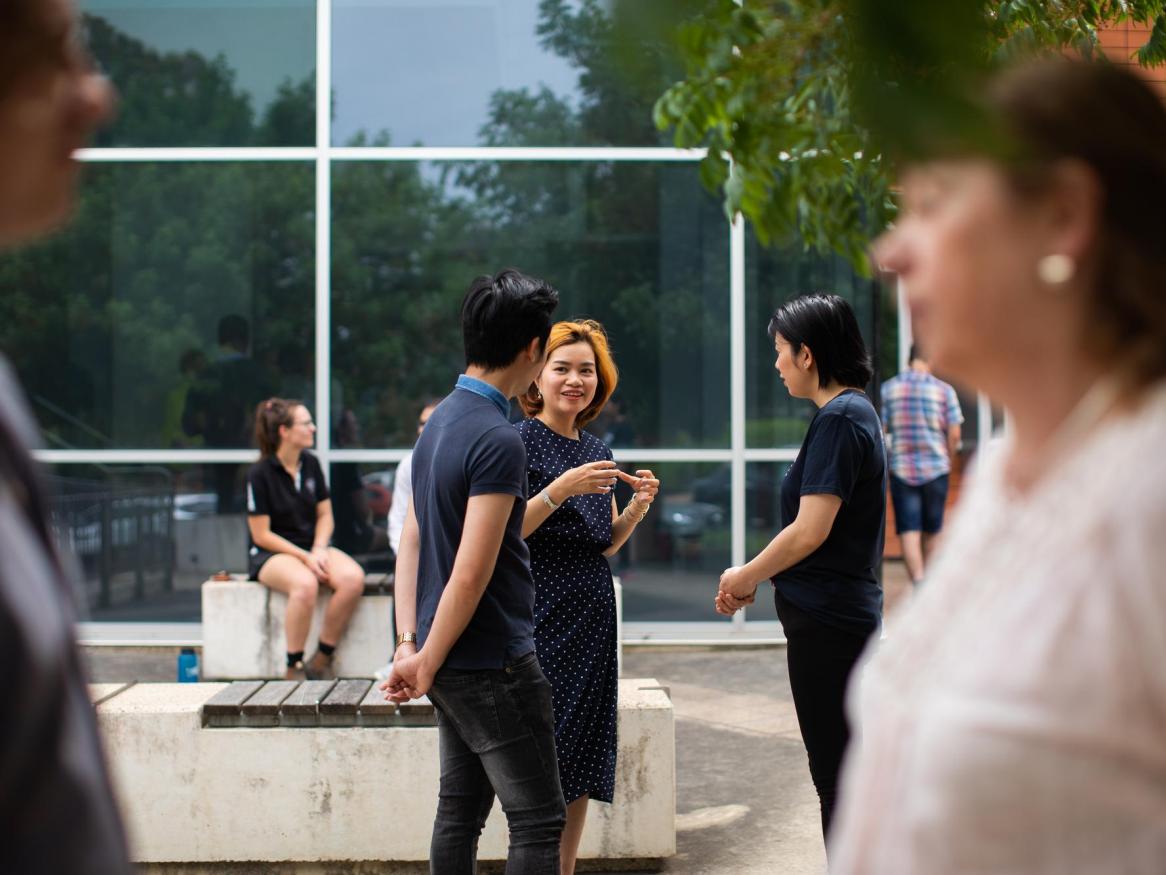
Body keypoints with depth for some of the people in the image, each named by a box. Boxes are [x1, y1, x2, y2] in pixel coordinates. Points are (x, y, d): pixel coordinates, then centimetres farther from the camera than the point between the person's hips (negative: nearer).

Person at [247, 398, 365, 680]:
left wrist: (319, 549, -7)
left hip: (313, 548, 5)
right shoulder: (260, 474, -10)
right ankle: (294, 667, -24)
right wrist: (305, 557, -16)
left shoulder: (310, 464, 8)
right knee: (305, 584, -39)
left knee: (354, 578, -27)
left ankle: (321, 660, -14)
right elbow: (262, 535, -10)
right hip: (271, 553, -5)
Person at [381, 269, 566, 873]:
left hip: (454, 664, 9)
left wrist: (409, 643, 6)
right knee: (538, 821, -2)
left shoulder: (440, 421, 10)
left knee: (460, 811, 15)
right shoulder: (497, 440, -19)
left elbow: (412, 539, 10)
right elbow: (471, 574, -22)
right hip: (494, 664, -9)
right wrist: (425, 664, -12)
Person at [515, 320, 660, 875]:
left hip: (592, 616, 7)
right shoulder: (518, 442, -6)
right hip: (542, 615, -7)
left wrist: (637, 507, 1)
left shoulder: (595, 451, 14)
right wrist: (559, 489, -23)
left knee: (581, 766, 8)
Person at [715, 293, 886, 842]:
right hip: (844, 615, 10)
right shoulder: (855, 411, 14)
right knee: (841, 774, 16)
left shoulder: (839, 418, -16)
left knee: (837, 776, -2)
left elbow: (810, 531, -21)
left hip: (827, 622, -10)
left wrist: (744, 577, -7)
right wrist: (756, 578, 12)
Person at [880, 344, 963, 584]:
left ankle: (919, 582, -20)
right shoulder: (944, 390, -2)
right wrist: (948, 460, 12)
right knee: (930, 532, 15)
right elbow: (954, 434, -5)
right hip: (936, 468, 0)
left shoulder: (888, 388, -1)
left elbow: (880, 430, -1)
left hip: (901, 469, 0)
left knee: (908, 532, -4)